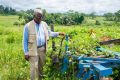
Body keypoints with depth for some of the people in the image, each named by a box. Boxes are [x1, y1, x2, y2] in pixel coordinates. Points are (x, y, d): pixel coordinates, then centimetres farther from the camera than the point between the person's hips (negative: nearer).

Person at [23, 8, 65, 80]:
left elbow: (49, 33, 19)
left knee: (41, 66, 17)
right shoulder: (28, 26, -9)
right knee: (34, 67, -4)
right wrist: (26, 53, -8)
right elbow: (25, 41, -6)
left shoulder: (44, 24, 5)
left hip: (42, 49, 5)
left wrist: (59, 33, 6)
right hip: (33, 50, -5)